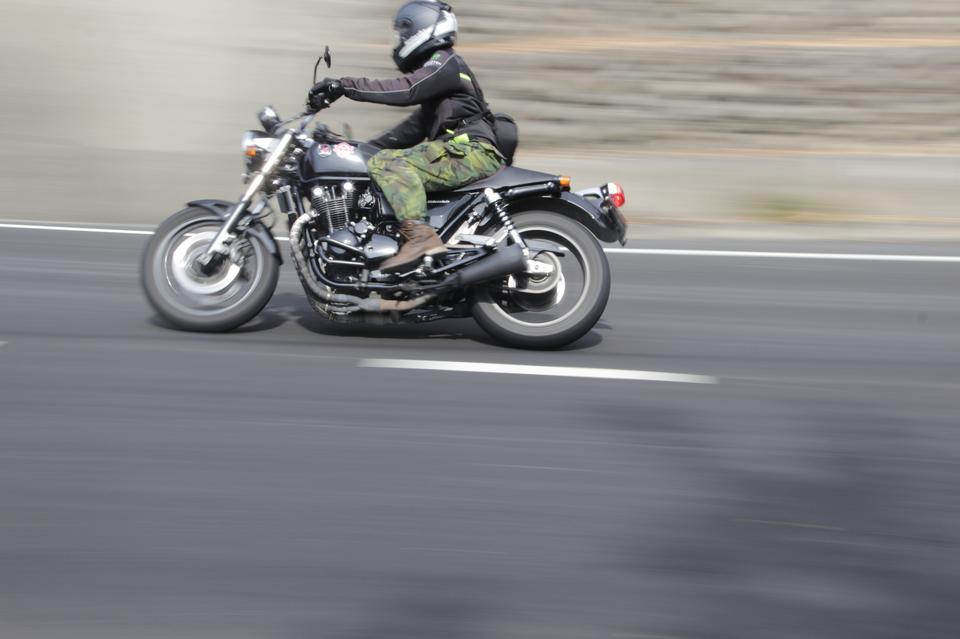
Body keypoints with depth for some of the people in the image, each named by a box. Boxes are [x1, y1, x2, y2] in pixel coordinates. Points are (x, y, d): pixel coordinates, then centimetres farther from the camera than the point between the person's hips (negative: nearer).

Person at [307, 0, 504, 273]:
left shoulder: (445, 63, -3)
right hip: (462, 152, 10)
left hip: (471, 152, -10)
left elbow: (405, 91, -21)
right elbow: (418, 126, 28)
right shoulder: (436, 69, 29)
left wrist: (345, 86, -22)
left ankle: (419, 235, -40)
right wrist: (366, 148, 24)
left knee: (391, 164, -26)